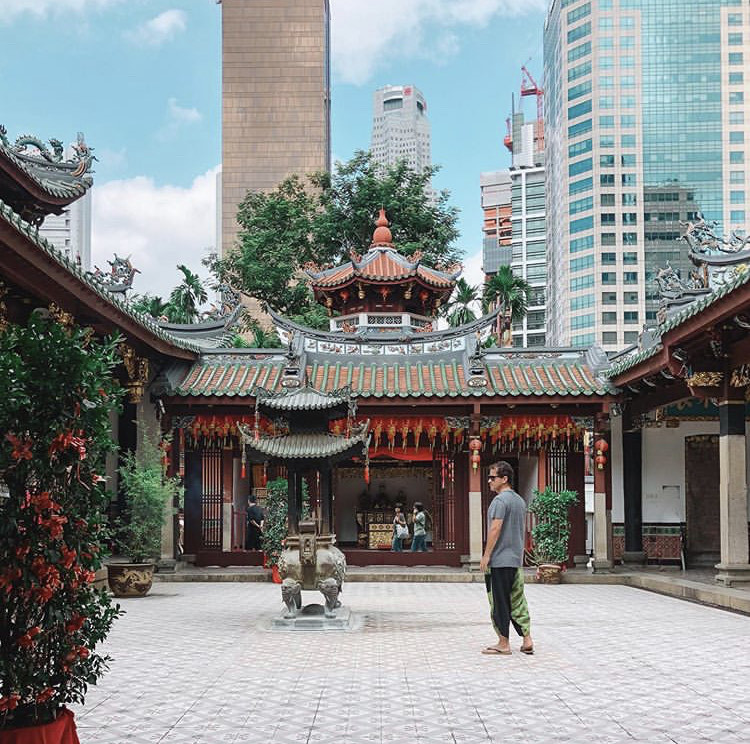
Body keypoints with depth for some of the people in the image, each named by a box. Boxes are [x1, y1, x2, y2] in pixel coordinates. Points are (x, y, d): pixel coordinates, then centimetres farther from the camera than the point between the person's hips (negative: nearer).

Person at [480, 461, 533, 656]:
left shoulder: (500, 500, -14)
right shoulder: (520, 500, 15)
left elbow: (495, 529, -20)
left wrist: (486, 555, -16)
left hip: (499, 560, -9)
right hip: (516, 560, 9)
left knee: (499, 602, -2)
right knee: (517, 600, 11)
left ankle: (503, 643, 2)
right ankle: (527, 640, 7)